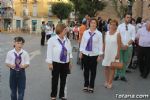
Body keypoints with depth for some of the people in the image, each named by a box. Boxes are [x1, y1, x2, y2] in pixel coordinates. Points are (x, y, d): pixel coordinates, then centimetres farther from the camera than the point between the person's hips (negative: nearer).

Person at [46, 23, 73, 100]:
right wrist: (50, 63, -12)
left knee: (63, 79, 14)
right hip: (56, 63, -5)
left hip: (65, 63, 5)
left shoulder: (67, 40, 2)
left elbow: (69, 51, 10)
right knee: (55, 79, 8)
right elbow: (49, 52, -12)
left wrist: (70, 61, 12)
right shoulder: (52, 40, -14)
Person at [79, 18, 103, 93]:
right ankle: (86, 85, 26)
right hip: (85, 54, 2)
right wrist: (81, 52, 2)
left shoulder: (99, 34, -5)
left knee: (93, 71, 8)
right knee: (86, 70, 11)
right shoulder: (85, 32, 0)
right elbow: (82, 42, 4)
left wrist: (100, 55, -7)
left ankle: (91, 86, 21)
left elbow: (100, 44, -4)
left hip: (94, 55, -2)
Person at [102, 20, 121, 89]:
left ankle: (110, 83, 7)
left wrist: (118, 54, -11)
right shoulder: (106, 33, 5)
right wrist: (103, 52, 7)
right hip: (107, 52, 4)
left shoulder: (117, 34, -7)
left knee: (112, 68, 1)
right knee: (106, 67, 8)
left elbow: (119, 45, -8)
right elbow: (104, 43, 9)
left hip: (114, 53, -4)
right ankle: (106, 81, 20)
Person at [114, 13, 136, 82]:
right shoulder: (120, 26, 3)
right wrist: (122, 45, -11)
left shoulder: (132, 27, 5)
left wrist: (127, 45, -12)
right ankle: (117, 74, 13)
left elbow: (133, 38, -1)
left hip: (128, 47, 1)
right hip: (120, 46, -1)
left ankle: (122, 75, 15)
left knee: (126, 62, 6)